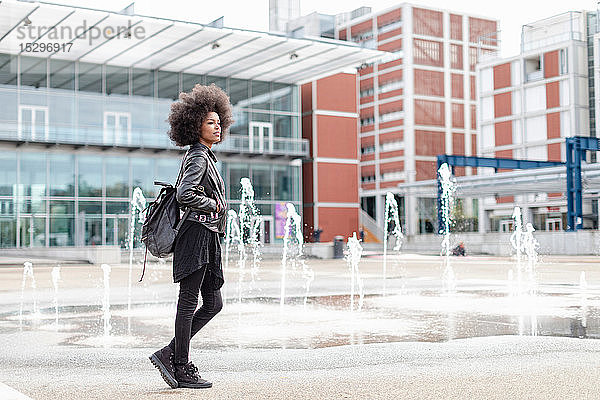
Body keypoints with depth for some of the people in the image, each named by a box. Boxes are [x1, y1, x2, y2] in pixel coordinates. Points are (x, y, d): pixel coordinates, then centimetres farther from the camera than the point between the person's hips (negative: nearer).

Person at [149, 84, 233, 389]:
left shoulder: (204, 157, 19)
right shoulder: (198, 157, -10)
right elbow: (184, 195, -23)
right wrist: (215, 205, -11)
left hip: (208, 239, 10)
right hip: (196, 235, -10)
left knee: (213, 303, 10)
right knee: (189, 302, -3)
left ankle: (169, 354, 15)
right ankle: (182, 369, 6)